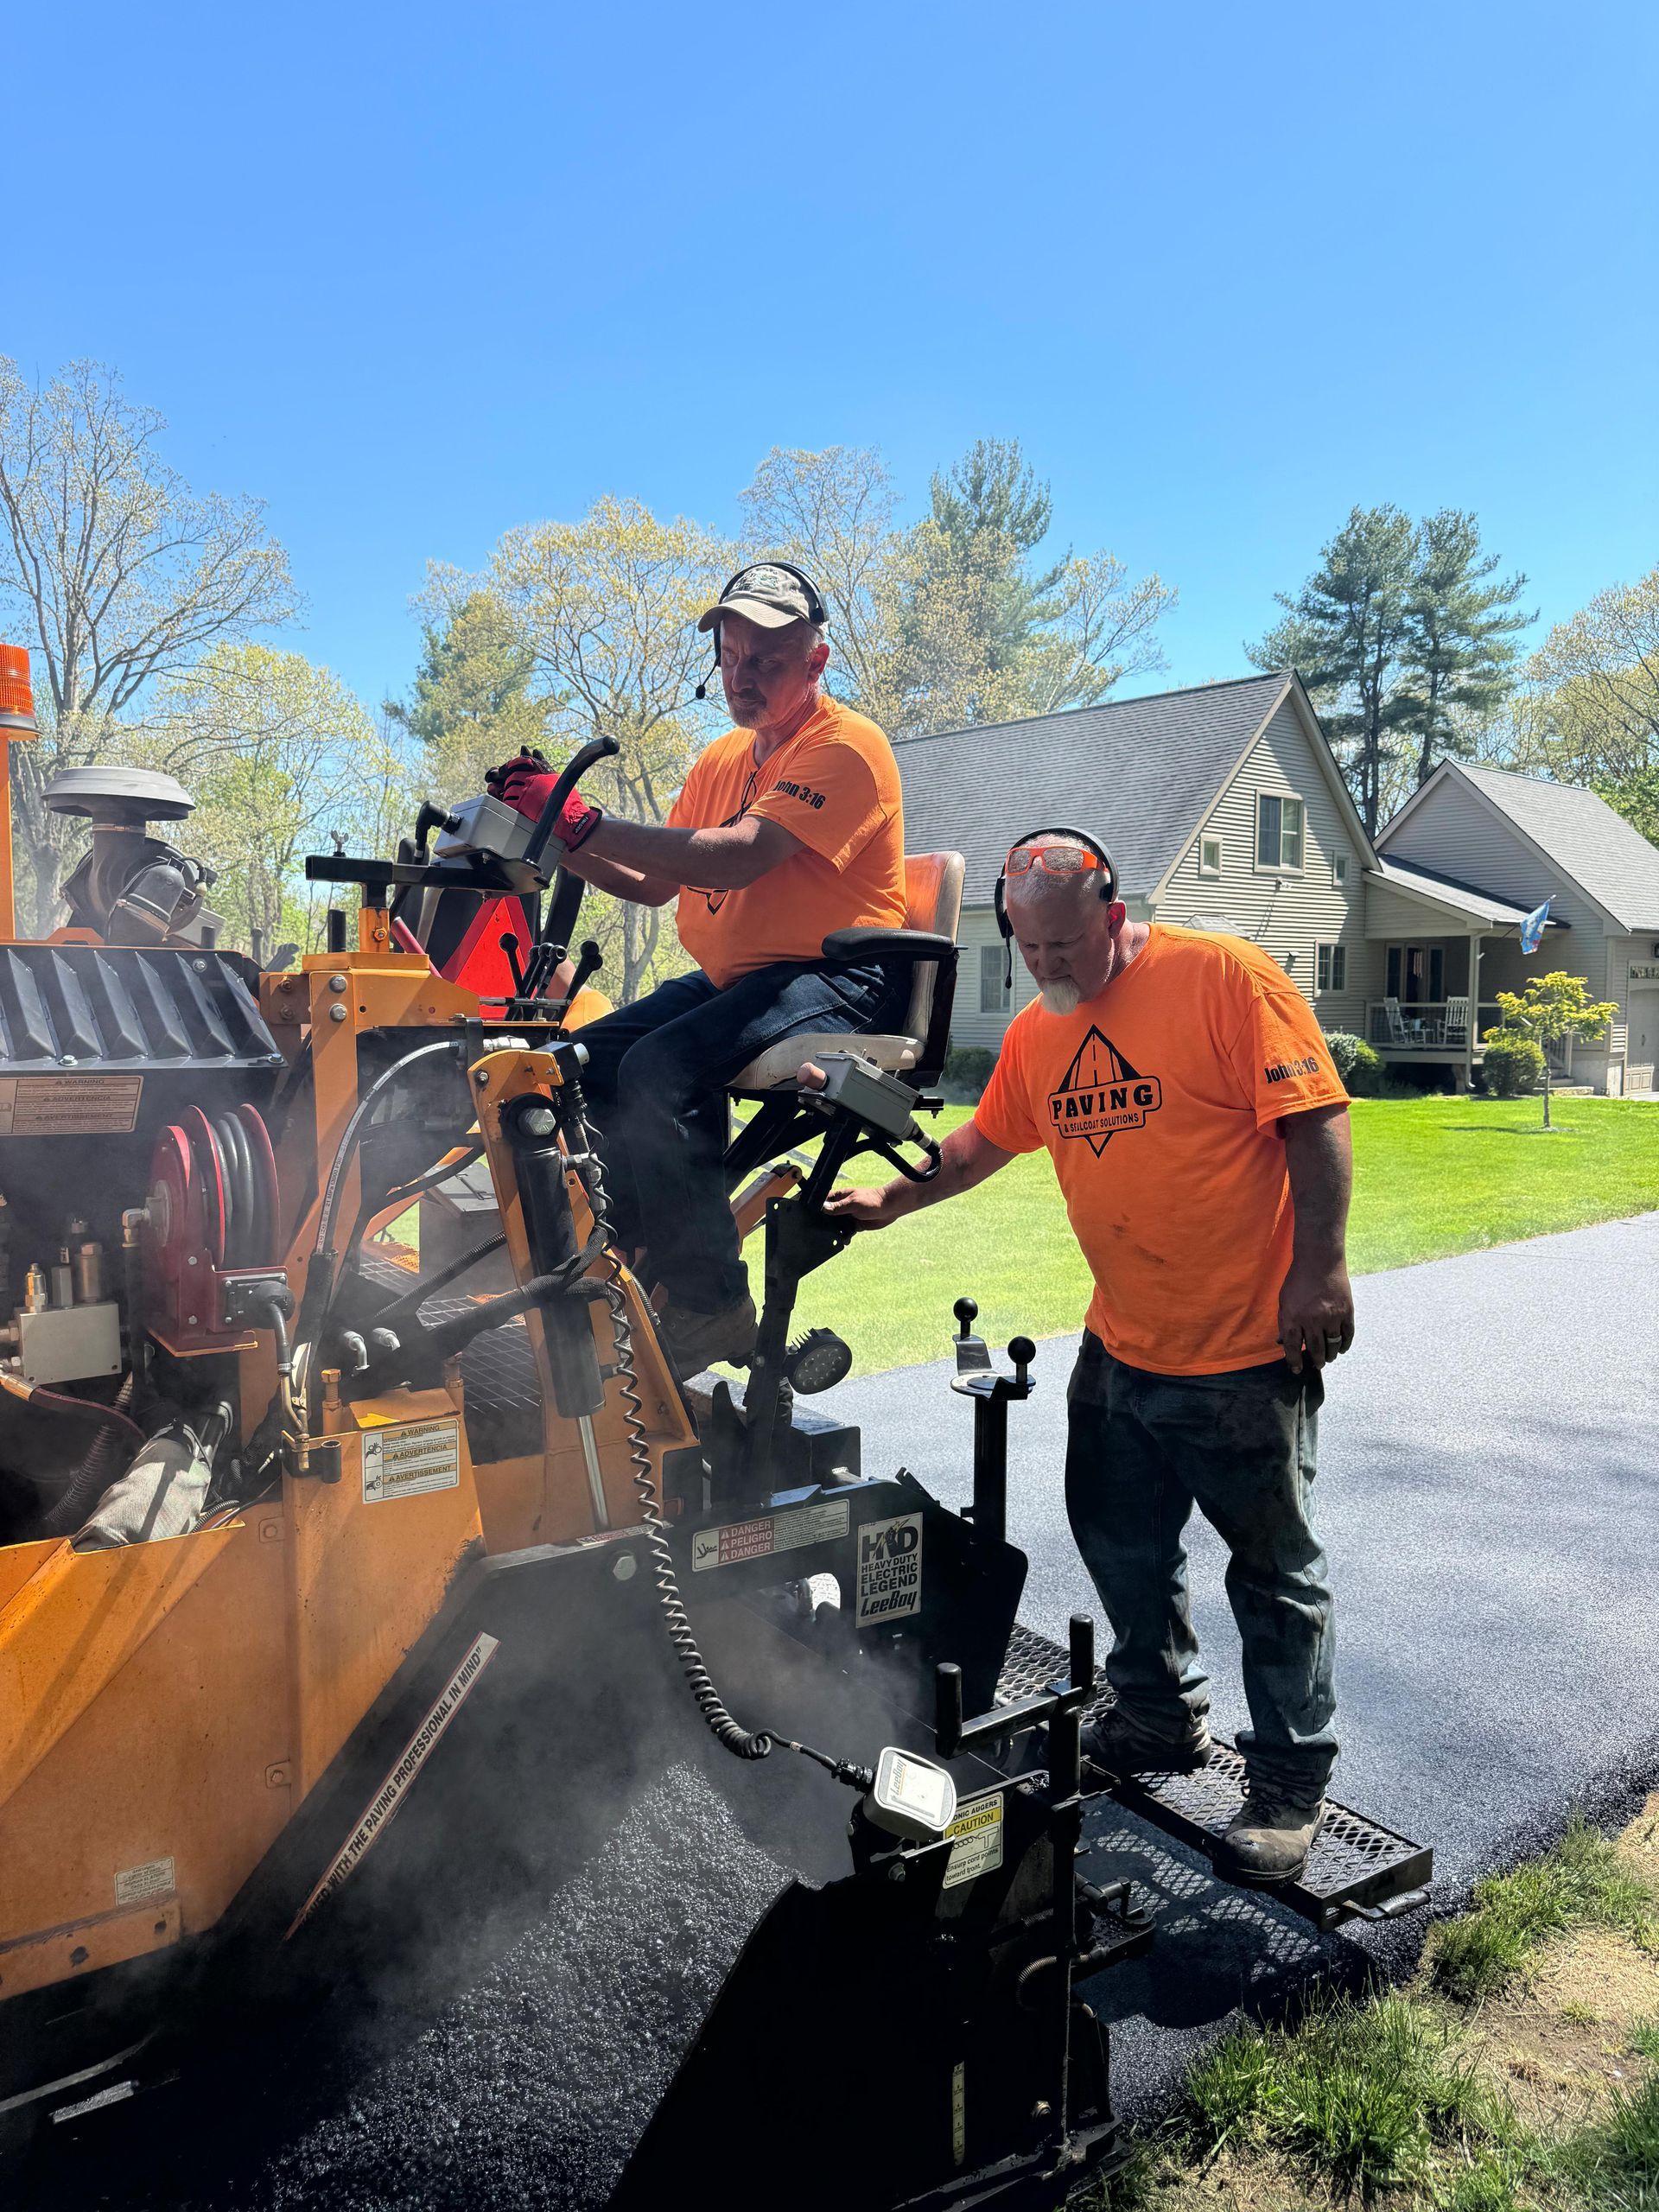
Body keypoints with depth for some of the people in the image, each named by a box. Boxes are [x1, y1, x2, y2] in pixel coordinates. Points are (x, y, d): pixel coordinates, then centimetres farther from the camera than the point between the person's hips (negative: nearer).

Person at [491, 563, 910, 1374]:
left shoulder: (845, 743, -10)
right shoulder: (722, 760, 18)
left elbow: (735, 858, -24)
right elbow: (656, 883, 15)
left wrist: (584, 822, -25)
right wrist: (562, 844, -2)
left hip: (839, 979, -9)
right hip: (730, 977, 9)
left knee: (658, 1069, -28)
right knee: (583, 1064, -5)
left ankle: (712, 1307, -17)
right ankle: (641, 1273, 5)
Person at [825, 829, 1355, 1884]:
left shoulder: (1226, 977, -14)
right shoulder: (1037, 1032, 6)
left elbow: (1315, 1120, -16)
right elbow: (986, 1140, 20)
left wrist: (1319, 1267, -20)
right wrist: (893, 1198, 15)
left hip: (1248, 1351, -7)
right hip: (1121, 1347, 7)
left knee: (1274, 1570, 7)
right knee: (1121, 1543, 18)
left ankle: (1291, 1782, 24)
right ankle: (1163, 1716, 40)